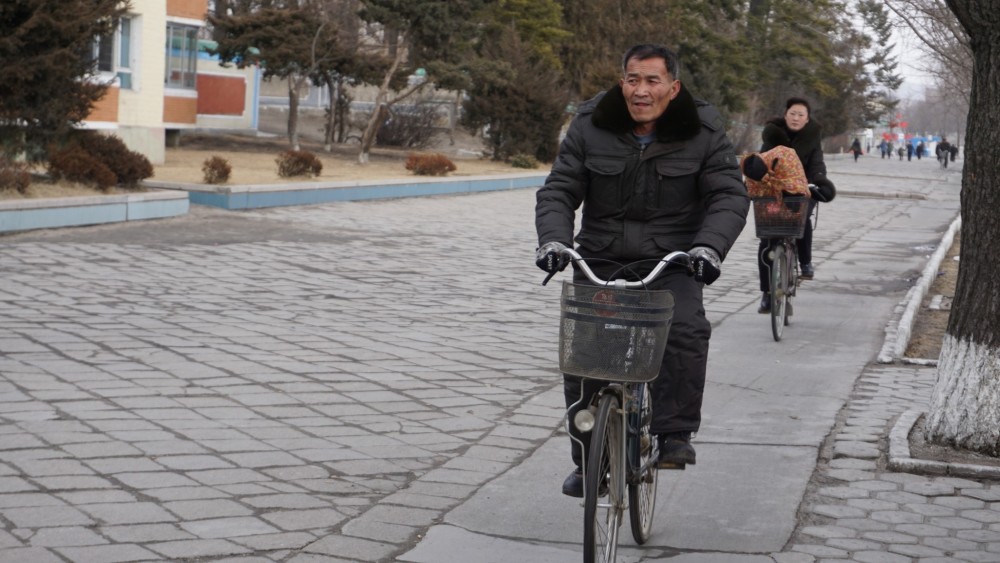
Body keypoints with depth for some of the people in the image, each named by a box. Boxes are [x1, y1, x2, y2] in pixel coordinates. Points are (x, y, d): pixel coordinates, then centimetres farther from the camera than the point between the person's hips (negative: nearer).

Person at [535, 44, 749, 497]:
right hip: (601, 260, 2)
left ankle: (674, 433, -14)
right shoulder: (590, 127, -1)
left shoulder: (703, 133, -4)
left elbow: (729, 196, -7)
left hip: (670, 263, -1)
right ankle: (588, 461, 5)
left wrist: (709, 246, -25)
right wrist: (553, 239, -21)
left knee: (686, 330, -28)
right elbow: (559, 191, -2)